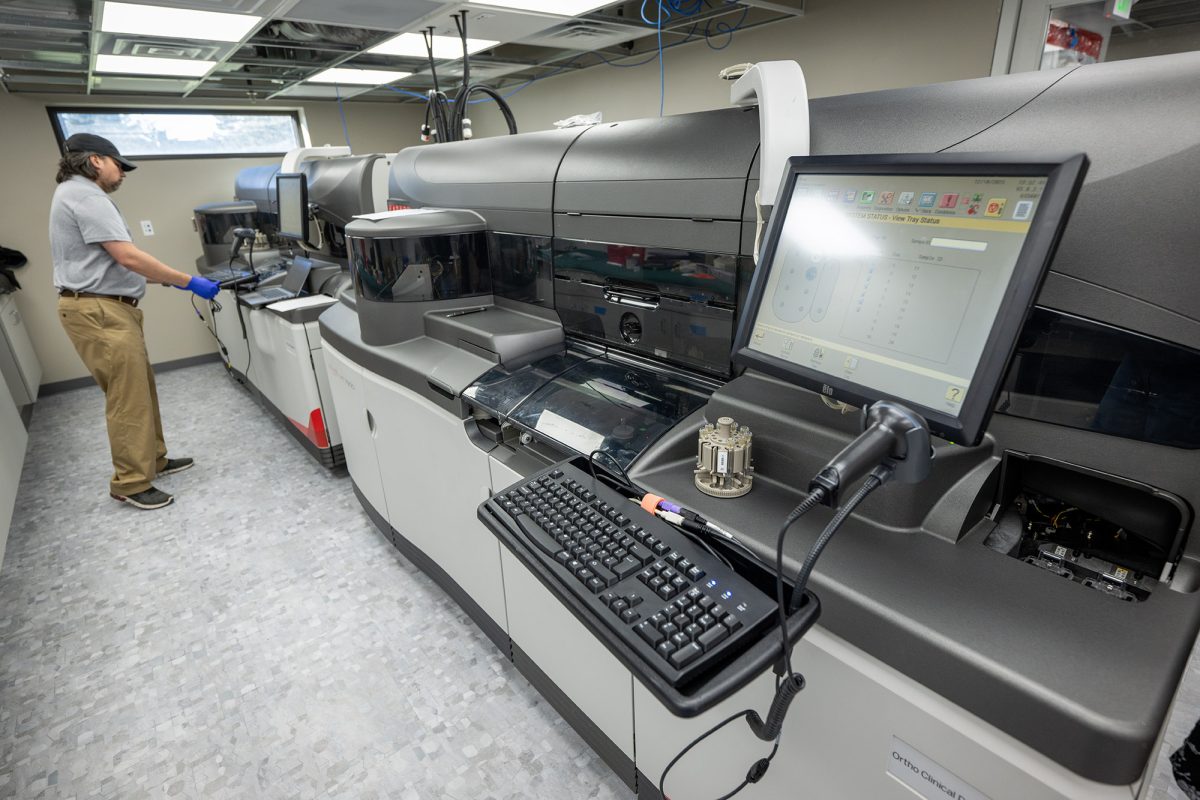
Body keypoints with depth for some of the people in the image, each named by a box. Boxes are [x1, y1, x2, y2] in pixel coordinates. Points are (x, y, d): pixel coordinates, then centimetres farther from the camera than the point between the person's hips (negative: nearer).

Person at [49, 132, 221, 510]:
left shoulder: (78, 195, 22)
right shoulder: (85, 196, -13)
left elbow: (112, 263, 21)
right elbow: (128, 256, -22)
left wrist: (174, 280, 18)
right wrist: (188, 281, -17)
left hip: (107, 308, 11)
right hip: (99, 311, -11)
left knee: (140, 389, 15)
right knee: (129, 397, -8)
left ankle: (153, 459, 25)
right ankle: (131, 484, 0)